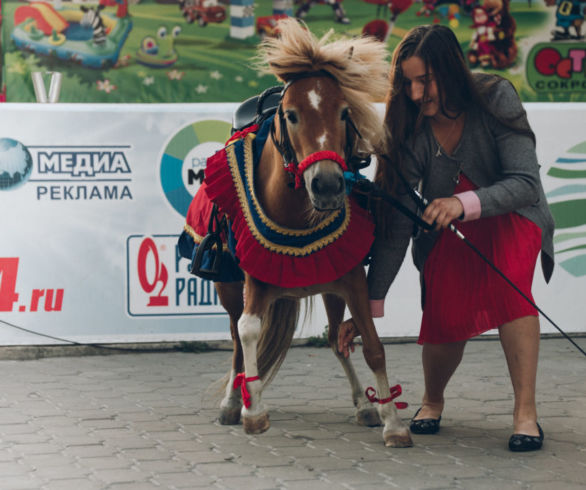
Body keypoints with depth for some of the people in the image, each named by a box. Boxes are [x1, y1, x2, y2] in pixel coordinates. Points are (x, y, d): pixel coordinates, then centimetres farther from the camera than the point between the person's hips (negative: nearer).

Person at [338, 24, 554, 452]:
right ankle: (433, 400, 18)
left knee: (509, 282, -32)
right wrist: (369, 305, -21)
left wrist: (465, 203, -48)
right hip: (447, 236, 1)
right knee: (446, 324, -17)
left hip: (511, 219, -1)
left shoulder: (496, 99, -24)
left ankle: (526, 412, -27)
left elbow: (526, 183, -30)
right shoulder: (410, 131, -19)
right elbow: (396, 225, -17)